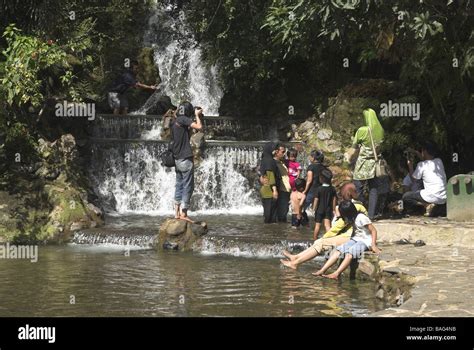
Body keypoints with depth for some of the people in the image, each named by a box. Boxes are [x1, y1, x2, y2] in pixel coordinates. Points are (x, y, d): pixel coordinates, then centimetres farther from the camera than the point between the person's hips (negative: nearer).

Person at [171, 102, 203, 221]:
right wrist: (197, 115, -2)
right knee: (188, 187, -5)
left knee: (179, 186, 12)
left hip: (177, 159, 9)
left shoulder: (174, 122, 14)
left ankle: (177, 213, 13)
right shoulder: (183, 119, -11)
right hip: (185, 158, -9)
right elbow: (199, 127, -19)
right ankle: (183, 213, -8)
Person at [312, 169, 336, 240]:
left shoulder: (319, 189, -13)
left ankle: (315, 239, 19)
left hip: (319, 210, -2)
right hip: (328, 210, 2)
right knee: (327, 225, -2)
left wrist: (314, 209, 0)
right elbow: (334, 200, 4)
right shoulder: (332, 189, -1)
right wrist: (333, 209, 14)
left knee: (317, 225, 9)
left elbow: (316, 200, -10)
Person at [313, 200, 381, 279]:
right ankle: (322, 271, -25)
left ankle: (336, 274, -43)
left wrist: (373, 245, -20)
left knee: (349, 253, -33)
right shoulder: (352, 218, 11)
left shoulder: (361, 218, -15)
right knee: (338, 250, -14)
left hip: (365, 242, -8)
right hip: (355, 239, 8)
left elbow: (374, 231, -13)